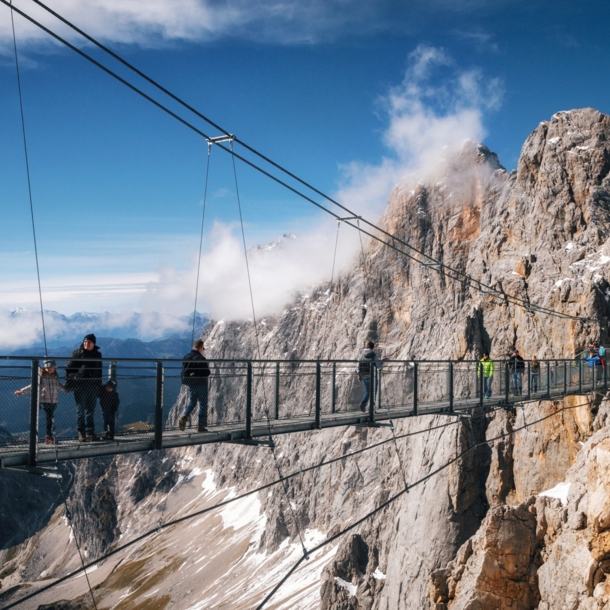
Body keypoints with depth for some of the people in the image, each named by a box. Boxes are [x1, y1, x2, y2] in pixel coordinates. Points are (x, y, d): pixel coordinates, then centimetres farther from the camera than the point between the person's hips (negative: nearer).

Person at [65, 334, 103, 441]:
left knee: (91, 410, 7)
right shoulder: (77, 353, -1)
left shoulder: (97, 355, 11)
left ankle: (90, 432, 12)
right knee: (80, 410, 1)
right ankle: (81, 432, 8)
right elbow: (69, 368, -2)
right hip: (80, 386, -3)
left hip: (93, 387, 3)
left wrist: (99, 386, 15)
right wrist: (69, 383, -8)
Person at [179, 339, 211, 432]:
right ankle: (201, 425, 6)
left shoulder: (186, 357, 3)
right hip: (201, 384, -6)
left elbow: (183, 371, 8)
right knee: (203, 404, 5)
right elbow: (207, 372, -17)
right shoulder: (201, 359, -18)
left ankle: (183, 418, -1)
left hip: (190, 384, 6)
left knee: (192, 402, 21)